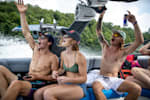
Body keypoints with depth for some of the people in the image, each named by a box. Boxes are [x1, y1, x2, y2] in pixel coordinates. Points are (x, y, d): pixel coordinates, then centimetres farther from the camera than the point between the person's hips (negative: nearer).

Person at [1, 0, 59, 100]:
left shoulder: (53, 58, -2)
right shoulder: (36, 48, 14)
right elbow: (26, 33, 11)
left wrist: (39, 77, -15)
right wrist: (22, 14, 7)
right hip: (25, 80, 7)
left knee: (16, 83, -40)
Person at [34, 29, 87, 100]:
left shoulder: (79, 56, -15)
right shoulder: (63, 54, 6)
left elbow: (84, 78, -10)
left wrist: (67, 79, -25)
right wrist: (57, 72, -1)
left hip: (78, 87, -6)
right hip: (65, 85, 7)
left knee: (48, 94, -29)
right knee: (38, 94, -14)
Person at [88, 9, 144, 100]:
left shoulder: (123, 52, 2)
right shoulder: (105, 47, 12)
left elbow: (140, 41, -9)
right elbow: (98, 31, 16)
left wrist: (134, 23, -15)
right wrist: (100, 18, 4)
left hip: (115, 80, 0)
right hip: (101, 78, 0)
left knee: (137, 89, -25)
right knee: (95, 87, -38)